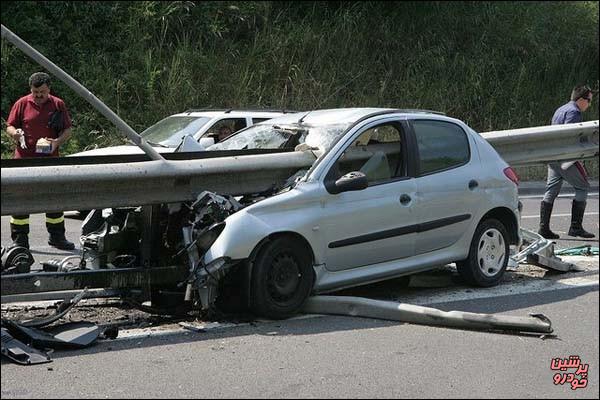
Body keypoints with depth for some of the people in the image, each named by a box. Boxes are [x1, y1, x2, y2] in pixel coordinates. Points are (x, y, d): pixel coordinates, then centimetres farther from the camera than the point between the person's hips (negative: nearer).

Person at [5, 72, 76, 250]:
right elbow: (9, 126, 7)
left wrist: (57, 142, -10)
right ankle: (19, 240, 7)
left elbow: (67, 130, 9)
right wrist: (15, 133, -16)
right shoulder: (22, 104, 3)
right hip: (24, 159, -1)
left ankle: (57, 237, 22)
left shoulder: (58, 105, 6)